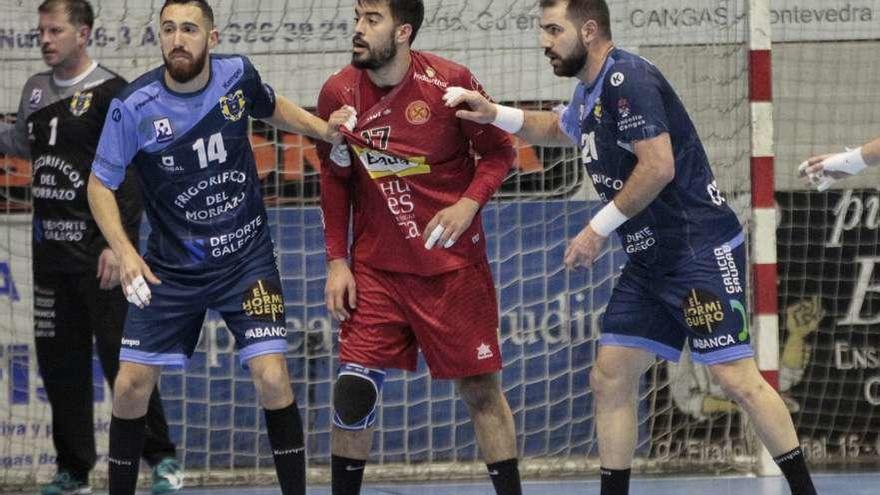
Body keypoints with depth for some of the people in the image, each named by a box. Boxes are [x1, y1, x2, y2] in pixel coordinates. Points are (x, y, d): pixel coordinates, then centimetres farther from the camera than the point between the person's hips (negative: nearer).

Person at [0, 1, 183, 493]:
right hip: (51, 250, 7)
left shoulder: (110, 93, -8)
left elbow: (130, 174, -12)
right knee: (59, 362, 8)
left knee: (121, 357, -7)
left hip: (98, 252, -7)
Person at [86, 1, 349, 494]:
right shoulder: (133, 107, -16)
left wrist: (325, 129, 1)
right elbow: (100, 184, -7)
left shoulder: (238, 74, -8)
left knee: (272, 376, -13)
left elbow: (272, 107, 16)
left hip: (247, 256, 0)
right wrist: (124, 252, -21)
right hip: (171, 267, 0)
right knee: (131, 385, -2)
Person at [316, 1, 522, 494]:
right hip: (375, 266, 2)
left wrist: (469, 204, -19)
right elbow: (335, 180, 8)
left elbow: (499, 151, -2)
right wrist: (337, 262, 2)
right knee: (353, 391, -6)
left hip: (454, 264, -2)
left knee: (481, 388, 3)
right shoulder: (338, 93, -4)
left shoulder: (449, 82, -13)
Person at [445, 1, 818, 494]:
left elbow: (658, 166, -23)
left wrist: (599, 228, -15)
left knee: (737, 378, -12)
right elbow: (560, 129, 38)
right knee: (610, 378, 5)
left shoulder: (628, 78, -15)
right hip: (651, 259, 10)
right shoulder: (591, 91, 15)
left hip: (702, 249, -10)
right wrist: (495, 115, 22)